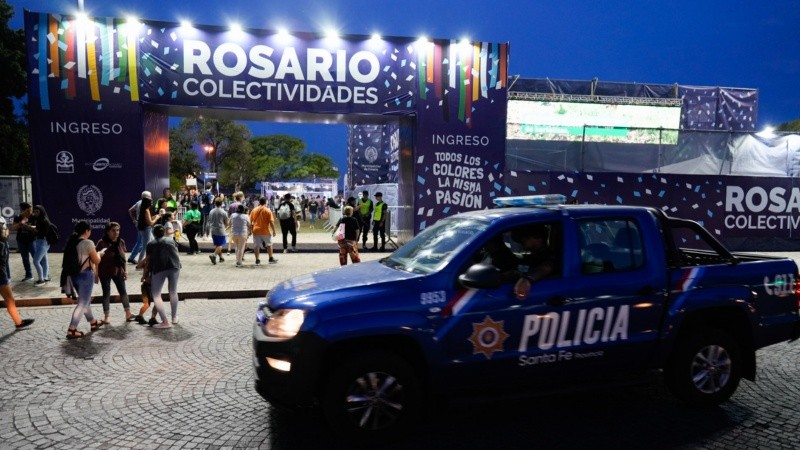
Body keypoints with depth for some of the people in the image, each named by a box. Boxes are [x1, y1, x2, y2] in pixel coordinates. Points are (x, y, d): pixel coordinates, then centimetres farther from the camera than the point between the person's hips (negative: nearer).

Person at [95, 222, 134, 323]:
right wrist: (96, 274, -13)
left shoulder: (121, 242, 1)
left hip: (118, 271, 5)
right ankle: (107, 316, 14)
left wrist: (125, 270, 9)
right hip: (105, 272, -4)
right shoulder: (102, 243, -14)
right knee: (106, 293, 4)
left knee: (123, 292, 7)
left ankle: (128, 313, 14)